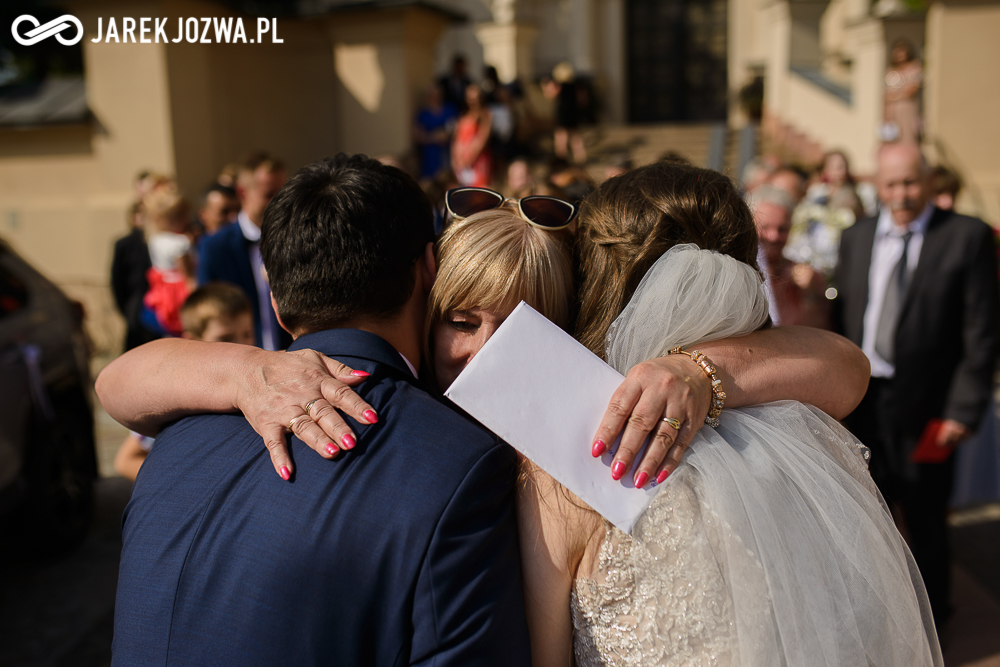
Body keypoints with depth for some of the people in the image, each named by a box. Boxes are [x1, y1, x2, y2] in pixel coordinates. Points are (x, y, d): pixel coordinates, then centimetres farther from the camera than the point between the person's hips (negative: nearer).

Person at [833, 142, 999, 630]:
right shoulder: (855, 238, 7)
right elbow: (842, 321, 8)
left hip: (924, 407, -3)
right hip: (861, 402, 4)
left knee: (926, 521, 12)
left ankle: (929, 618, 36)